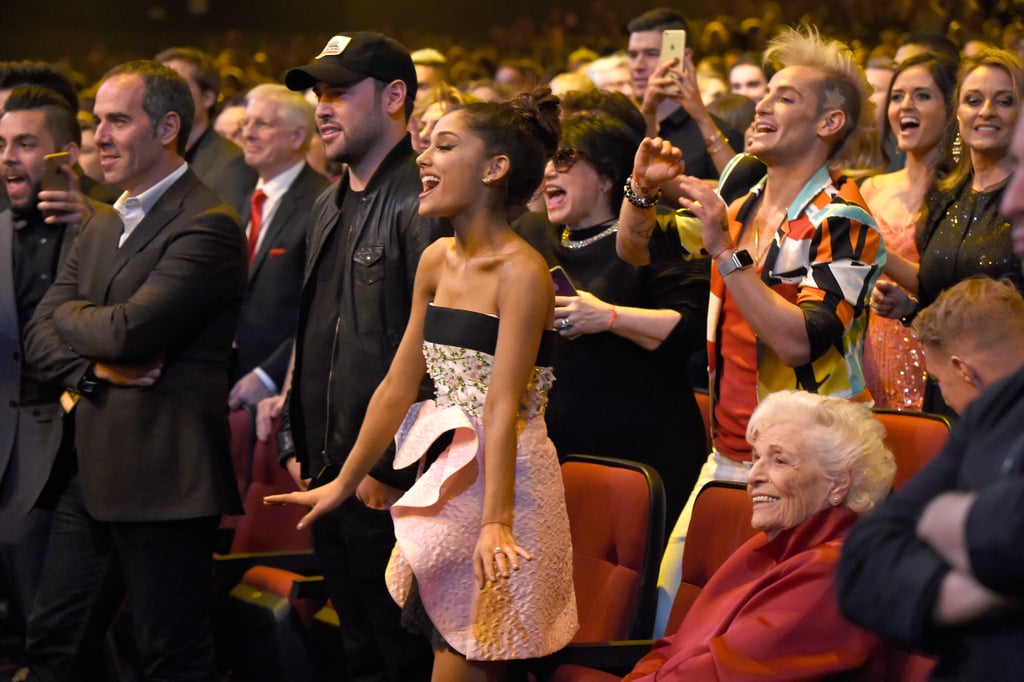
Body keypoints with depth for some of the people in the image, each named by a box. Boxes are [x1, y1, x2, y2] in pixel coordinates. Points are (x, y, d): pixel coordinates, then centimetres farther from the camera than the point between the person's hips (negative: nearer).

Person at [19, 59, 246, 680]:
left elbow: (131, 329, -22)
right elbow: (41, 337, 11)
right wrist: (95, 369, -10)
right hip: (94, 476, 9)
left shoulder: (207, 225, -13)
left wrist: (70, 315, -1)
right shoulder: (101, 229, 17)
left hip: (165, 481, -9)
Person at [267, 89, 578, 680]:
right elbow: (399, 386, 13)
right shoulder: (437, 261, 8)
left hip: (503, 481, -7)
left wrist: (495, 524, -30)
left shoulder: (521, 272, -14)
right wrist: (342, 485, 16)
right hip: (446, 478, 7)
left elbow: (503, 408, -22)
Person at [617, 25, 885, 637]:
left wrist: (725, 250, -28)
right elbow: (636, 249, 19)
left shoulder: (843, 222, -14)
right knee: (673, 606, 8)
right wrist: (642, 191, -2)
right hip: (728, 456, 7)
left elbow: (800, 341, -27)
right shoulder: (743, 197, 8)